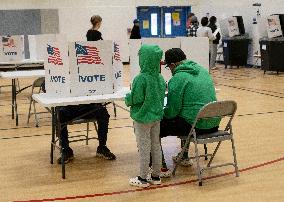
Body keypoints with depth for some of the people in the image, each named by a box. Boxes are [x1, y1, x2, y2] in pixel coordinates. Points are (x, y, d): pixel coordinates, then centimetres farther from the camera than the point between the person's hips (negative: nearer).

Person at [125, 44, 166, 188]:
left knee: (144, 148, 4)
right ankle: (156, 176, 26)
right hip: (157, 116, 6)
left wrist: (127, 98, -1)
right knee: (156, 146, 15)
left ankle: (143, 179, 15)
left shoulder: (140, 79, -22)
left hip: (143, 118, -6)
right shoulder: (160, 78, -1)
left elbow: (135, 99, -20)